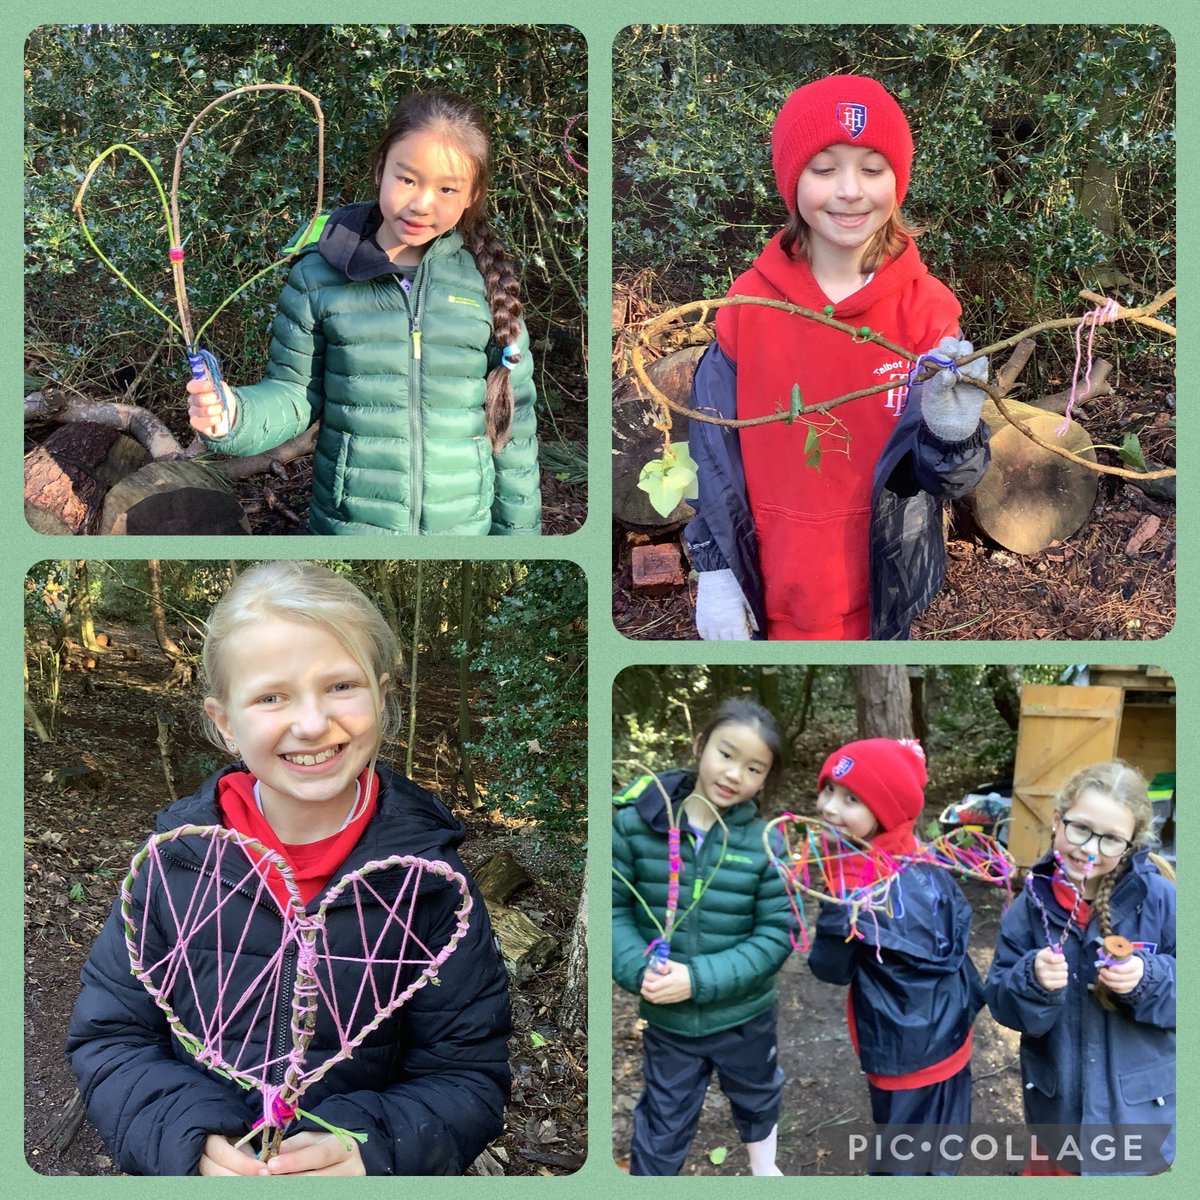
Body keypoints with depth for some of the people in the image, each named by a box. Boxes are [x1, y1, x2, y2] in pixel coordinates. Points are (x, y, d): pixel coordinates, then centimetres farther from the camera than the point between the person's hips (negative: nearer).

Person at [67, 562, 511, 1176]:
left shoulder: (428, 868, -5)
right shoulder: (176, 854, -1)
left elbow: (468, 1076, -3)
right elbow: (107, 1038, 4)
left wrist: (367, 1148, -20)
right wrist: (194, 1139, -13)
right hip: (187, 1175, 2)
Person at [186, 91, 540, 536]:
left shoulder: (487, 282, -2)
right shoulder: (318, 276, -4)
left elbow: (513, 417, 2)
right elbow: (294, 393, 1)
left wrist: (517, 530, 4)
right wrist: (234, 414, -19)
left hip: (464, 525, 1)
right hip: (345, 523, 0)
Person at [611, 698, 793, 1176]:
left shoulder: (766, 844, -15)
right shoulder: (636, 823, -15)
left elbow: (775, 935, -15)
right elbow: (614, 907, -8)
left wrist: (699, 979, -24)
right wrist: (638, 968, -23)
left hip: (745, 1017, 2)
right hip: (666, 1020, -2)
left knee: (757, 1099, 29)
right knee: (662, 1129, 16)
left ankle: (762, 1166, 58)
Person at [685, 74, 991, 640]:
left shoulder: (926, 307, -10)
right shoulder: (750, 301, -8)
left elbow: (941, 477, -10)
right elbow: (714, 450, -2)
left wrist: (949, 434, -32)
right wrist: (714, 571, -6)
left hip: (886, 587, 0)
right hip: (773, 595, 0)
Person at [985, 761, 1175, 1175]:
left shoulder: (1159, 899, -15)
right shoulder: (1032, 903, -10)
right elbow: (1001, 1001, -7)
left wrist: (1149, 979, -26)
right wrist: (1033, 980, -27)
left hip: (1137, 1098, -1)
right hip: (1057, 1095, 2)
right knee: (1051, 1168, 23)